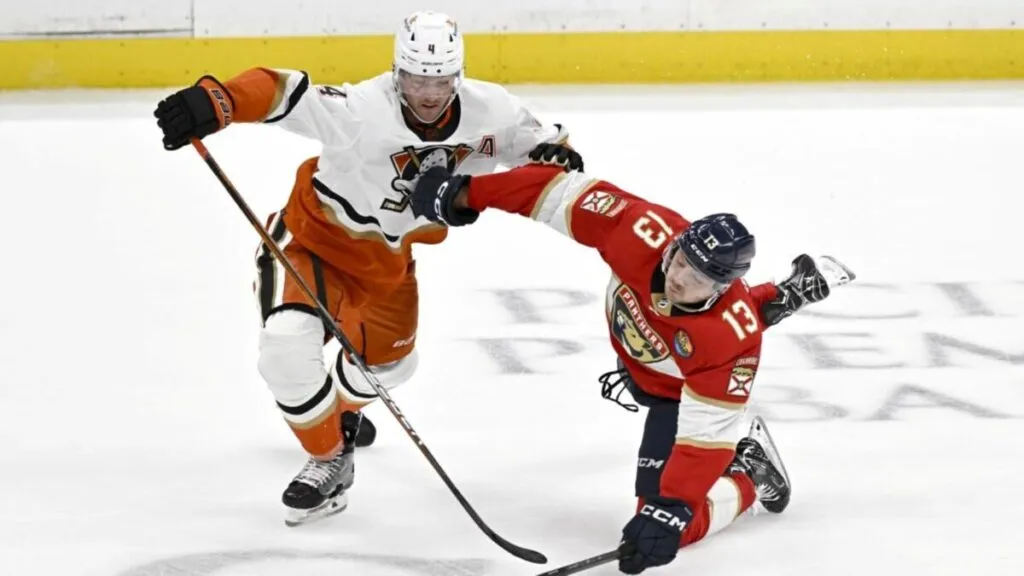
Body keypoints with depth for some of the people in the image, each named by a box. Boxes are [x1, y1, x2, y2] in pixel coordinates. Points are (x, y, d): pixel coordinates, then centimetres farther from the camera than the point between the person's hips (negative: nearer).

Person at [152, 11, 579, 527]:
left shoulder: (486, 111, -19)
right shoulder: (363, 111, -37)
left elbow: (532, 138, 1)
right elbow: (285, 94, -48)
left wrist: (554, 151, -24)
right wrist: (216, 100, -66)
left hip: (387, 253, 5)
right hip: (314, 234, -5)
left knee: (388, 360, 19)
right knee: (288, 345, -25)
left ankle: (342, 412, 55)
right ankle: (329, 458, -1)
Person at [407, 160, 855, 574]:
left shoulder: (731, 339, -43)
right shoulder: (643, 232, -37)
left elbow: (706, 432, -39)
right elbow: (565, 193, -30)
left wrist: (672, 512, -44)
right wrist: (468, 195, -29)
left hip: (680, 390, -5)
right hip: (637, 346, 6)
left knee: (665, 525, -12)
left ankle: (747, 476, 13)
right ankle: (773, 297, 59)